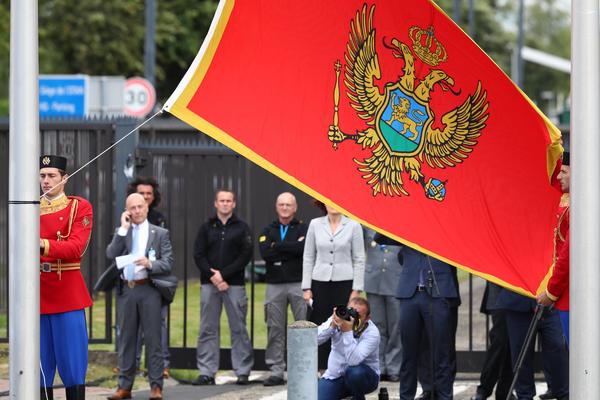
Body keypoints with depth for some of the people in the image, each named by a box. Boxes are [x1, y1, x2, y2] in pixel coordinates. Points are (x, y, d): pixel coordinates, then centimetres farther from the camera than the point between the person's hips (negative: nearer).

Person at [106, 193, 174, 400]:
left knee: (153, 339, -2)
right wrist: (124, 228, -8)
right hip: (126, 290, 3)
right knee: (126, 339, 7)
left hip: (149, 290, -3)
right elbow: (111, 254, -5)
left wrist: (150, 263, -20)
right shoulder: (121, 232, 11)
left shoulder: (160, 233, 5)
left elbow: (168, 263, -1)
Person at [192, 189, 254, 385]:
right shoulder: (206, 228, 12)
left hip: (234, 284, -2)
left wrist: (223, 274, -11)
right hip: (209, 284, 2)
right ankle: (207, 372, 4)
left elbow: (246, 255, -3)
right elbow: (198, 255, 5)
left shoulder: (241, 228, 6)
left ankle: (242, 371, 1)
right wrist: (213, 276, -10)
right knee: (208, 329, 2)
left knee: (238, 329, -2)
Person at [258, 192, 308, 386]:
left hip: (299, 283, -3)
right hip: (275, 285, 3)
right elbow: (265, 252, -6)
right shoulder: (268, 231, 14)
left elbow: (304, 247, -15)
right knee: (275, 329, 3)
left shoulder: (303, 229, 6)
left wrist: (277, 246, -8)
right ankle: (276, 371, 7)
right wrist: (292, 248, -9)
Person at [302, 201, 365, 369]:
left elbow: (359, 260, 1)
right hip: (320, 282, 2)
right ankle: (321, 370, 4)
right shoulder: (315, 224, 7)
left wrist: (356, 290, -5)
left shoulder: (353, 226, 1)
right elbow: (308, 258, 9)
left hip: (344, 282, -2)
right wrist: (307, 288, 3)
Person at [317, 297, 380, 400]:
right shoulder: (338, 318, -10)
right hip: (335, 376, 3)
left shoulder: (372, 332, -22)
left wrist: (348, 331, -39)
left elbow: (354, 360, -35)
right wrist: (332, 325, -31)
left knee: (354, 371, -38)